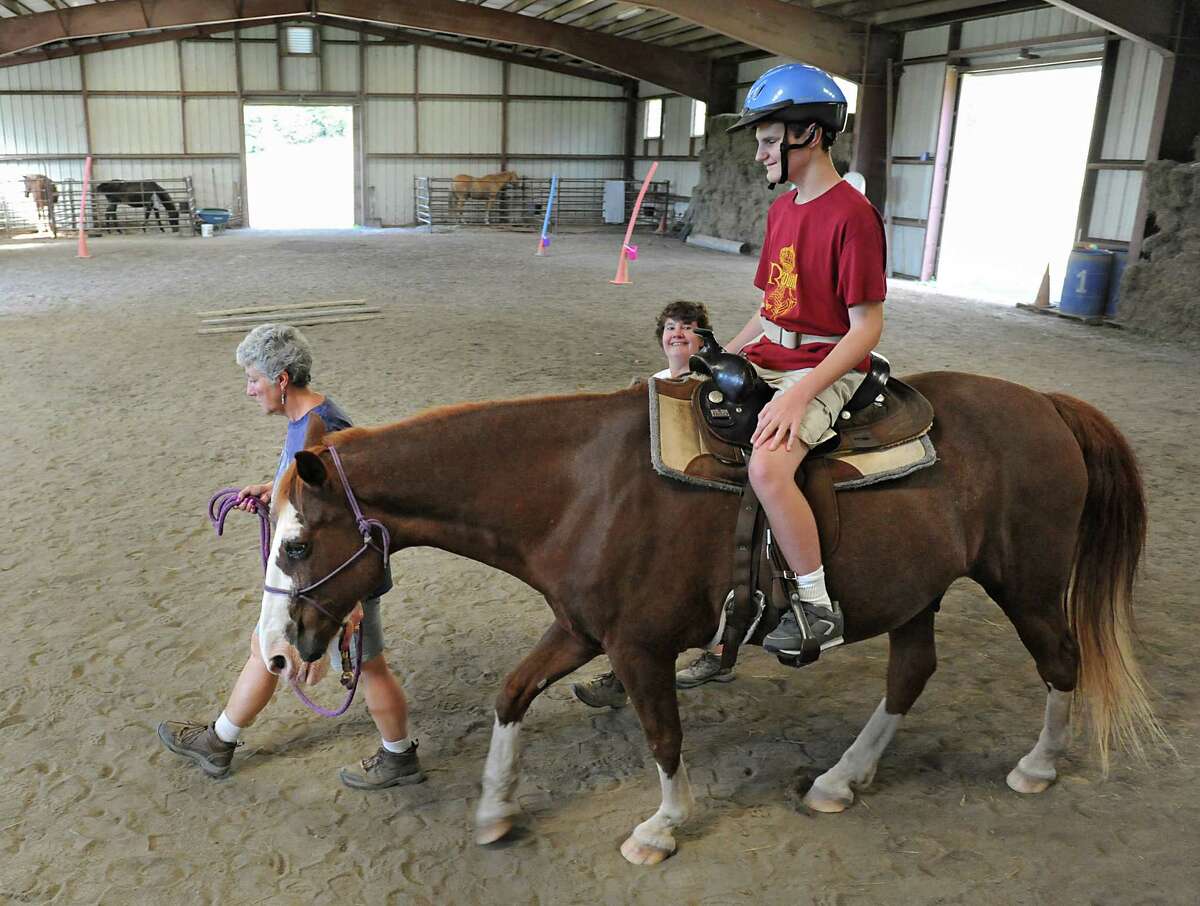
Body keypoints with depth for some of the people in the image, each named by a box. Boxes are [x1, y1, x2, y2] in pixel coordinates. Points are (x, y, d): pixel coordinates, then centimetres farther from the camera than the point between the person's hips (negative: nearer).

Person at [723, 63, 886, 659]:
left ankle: (818, 610, -14)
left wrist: (800, 393, -25)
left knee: (766, 468, -32)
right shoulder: (781, 208, 13)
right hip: (767, 356, 9)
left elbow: (866, 326, -16)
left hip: (824, 367, -9)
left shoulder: (851, 214, -14)